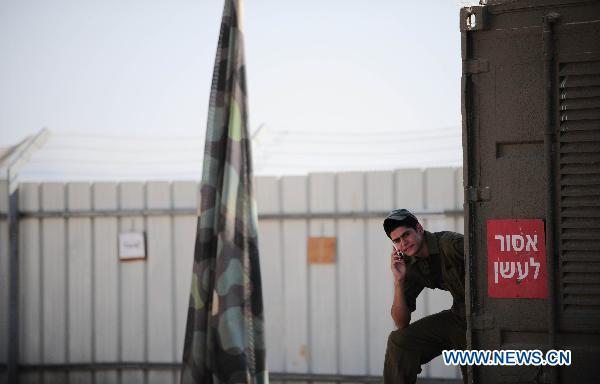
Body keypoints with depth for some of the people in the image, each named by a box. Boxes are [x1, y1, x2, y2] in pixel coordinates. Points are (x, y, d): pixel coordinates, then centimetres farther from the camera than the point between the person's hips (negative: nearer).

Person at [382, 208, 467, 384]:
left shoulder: (452, 243, -20)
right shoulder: (412, 267, 0)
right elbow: (401, 323, 0)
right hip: (458, 316, 6)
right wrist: (399, 280, -12)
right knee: (399, 340, -3)